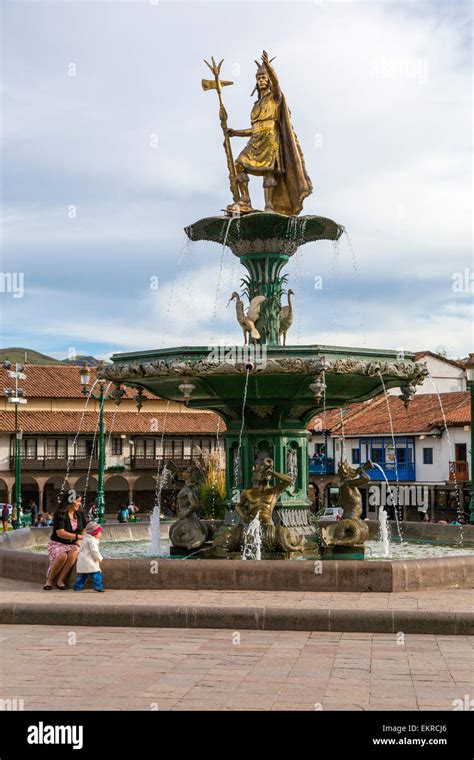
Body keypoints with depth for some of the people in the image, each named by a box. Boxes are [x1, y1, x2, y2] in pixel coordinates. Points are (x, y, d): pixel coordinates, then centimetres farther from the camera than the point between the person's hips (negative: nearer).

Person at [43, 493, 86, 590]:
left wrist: (79, 542, -3)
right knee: (62, 556, -36)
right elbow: (60, 533, -20)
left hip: (72, 545, 4)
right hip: (58, 544, -4)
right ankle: (49, 580, -14)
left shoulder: (80, 514, 5)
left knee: (73, 554, -32)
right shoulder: (60, 514, -13)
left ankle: (60, 580, -20)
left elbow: (84, 530, 15)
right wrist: (78, 536, -22)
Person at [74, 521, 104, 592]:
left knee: (82, 575, 16)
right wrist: (99, 558, -5)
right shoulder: (92, 540, -12)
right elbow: (94, 551, -18)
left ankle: (78, 587, 16)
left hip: (81, 562, 10)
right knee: (96, 574, -7)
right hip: (89, 562, -10)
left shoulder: (85, 539, 20)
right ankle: (98, 587, -11)